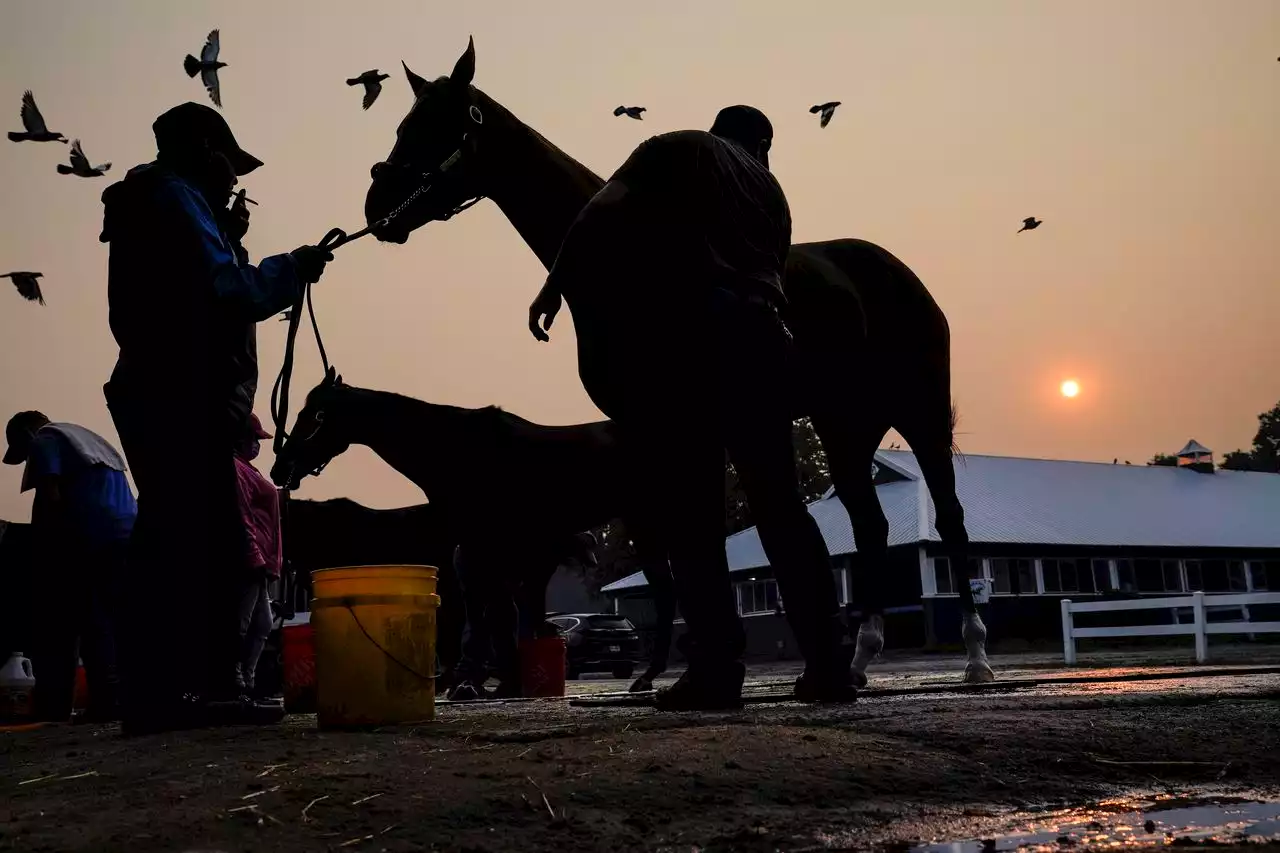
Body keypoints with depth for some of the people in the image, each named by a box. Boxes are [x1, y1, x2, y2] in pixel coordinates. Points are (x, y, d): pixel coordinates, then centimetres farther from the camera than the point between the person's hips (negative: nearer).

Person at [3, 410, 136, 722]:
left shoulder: (43, 441, 7)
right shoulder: (92, 439, 31)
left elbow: (50, 498, -7)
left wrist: (43, 550, -2)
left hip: (86, 537, -7)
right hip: (127, 534, 8)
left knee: (56, 628, -2)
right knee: (104, 625, 10)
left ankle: (52, 712, -6)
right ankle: (108, 704, 4)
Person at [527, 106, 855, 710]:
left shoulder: (675, 148, 17)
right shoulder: (770, 189, 28)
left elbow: (601, 212, 1)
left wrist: (554, 285, 1)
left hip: (676, 328, -3)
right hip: (756, 331, 3)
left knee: (690, 510, -1)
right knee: (780, 505, 9)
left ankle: (716, 669, -4)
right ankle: (830, 661, 7)